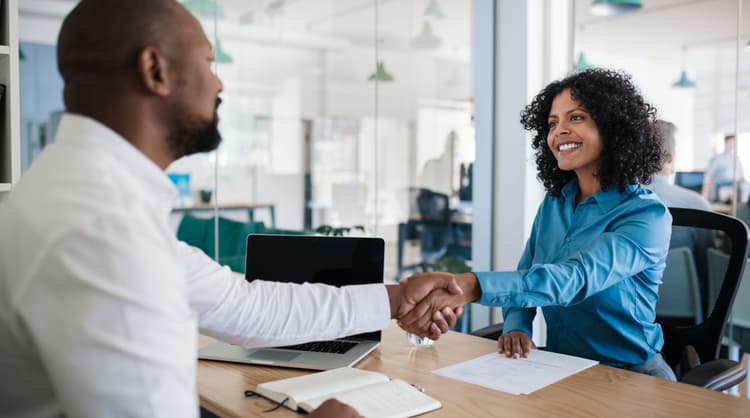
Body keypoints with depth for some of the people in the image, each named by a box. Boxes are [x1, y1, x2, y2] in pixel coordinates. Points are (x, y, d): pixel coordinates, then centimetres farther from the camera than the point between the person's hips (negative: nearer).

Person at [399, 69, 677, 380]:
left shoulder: (647, 214, -16)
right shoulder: (553, 202, 5)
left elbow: (576, 279, -33)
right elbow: (525, 278, 9)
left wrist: (471, 286, -47)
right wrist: (516, 328, -14)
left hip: (629, 374, -5)